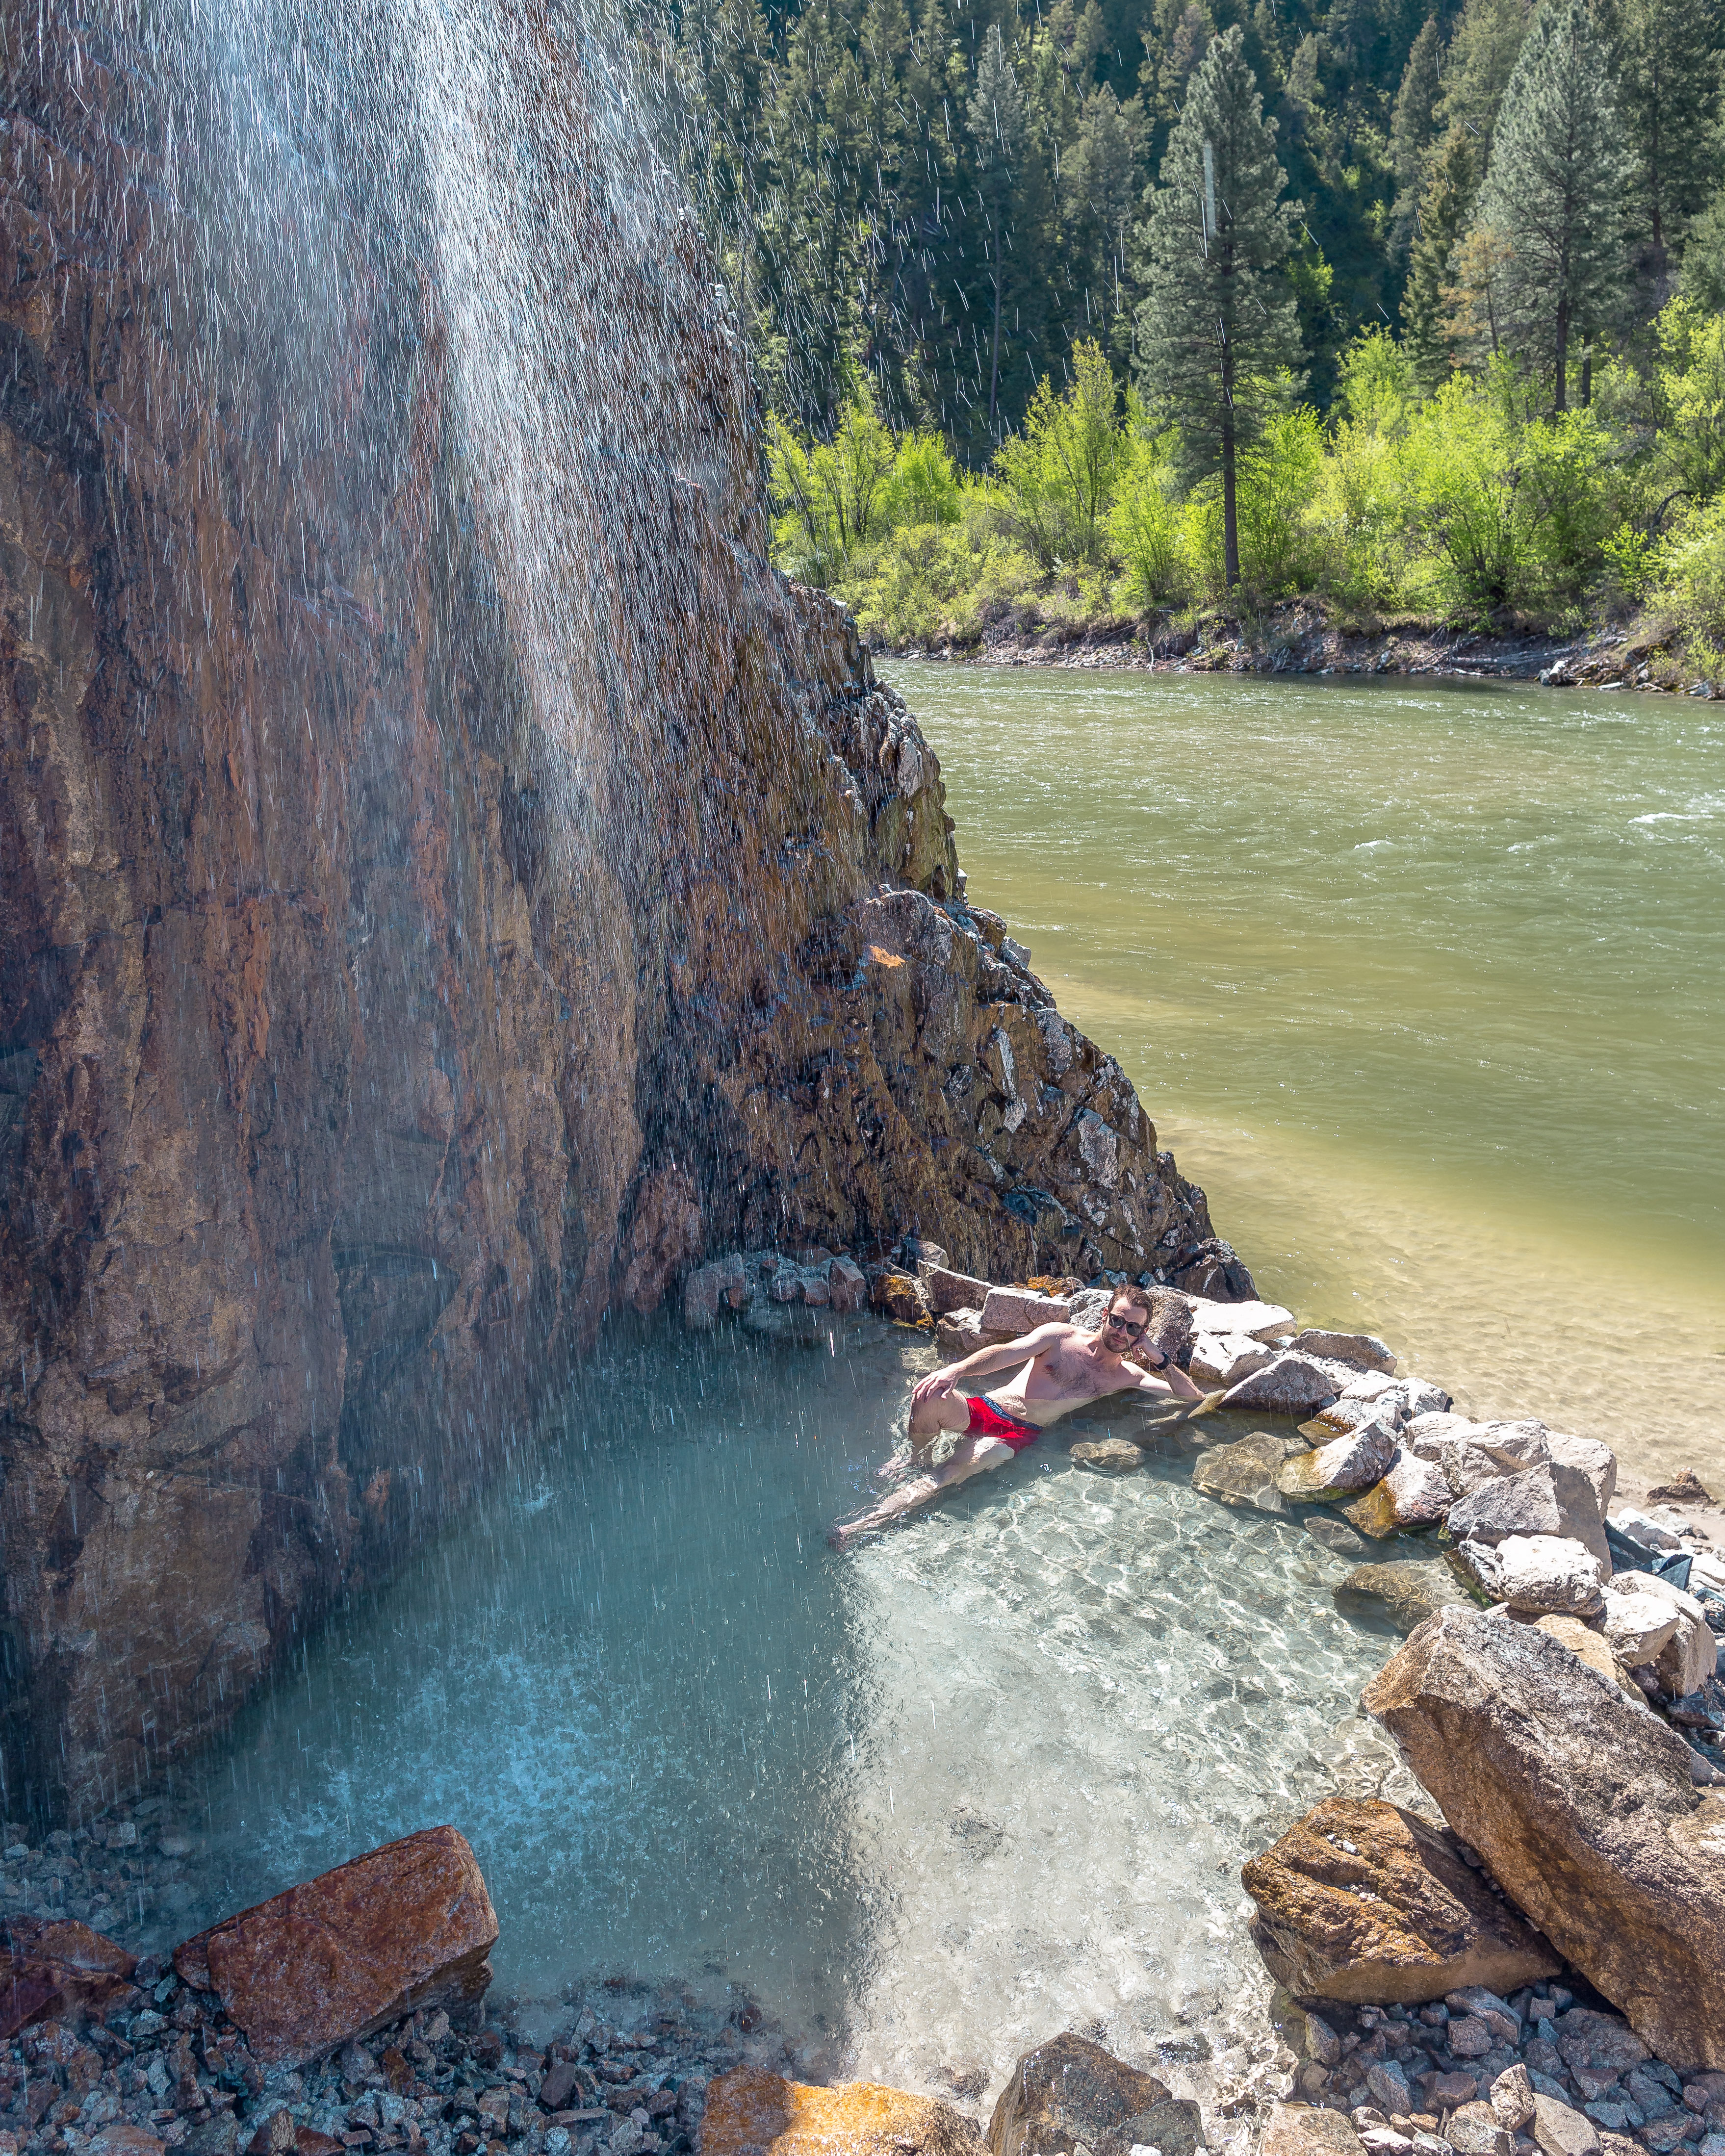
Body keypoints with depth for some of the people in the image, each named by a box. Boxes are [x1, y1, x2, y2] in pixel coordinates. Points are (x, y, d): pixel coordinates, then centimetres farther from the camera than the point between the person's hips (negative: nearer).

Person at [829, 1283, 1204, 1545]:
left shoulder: (1129, 1376, 16)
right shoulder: (1062, 1337, 8)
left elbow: (1194, 1397, 13)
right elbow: (1006, 1353, -6)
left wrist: (1159, 1358, -2)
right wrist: (957, 1369, -25)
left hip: (1019, 1434, 0)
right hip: (986, 1409, 0)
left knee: (957, 1469, -30)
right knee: (930, 1398, -33)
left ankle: (866, 1523, -34)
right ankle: (917, 1459, -2)